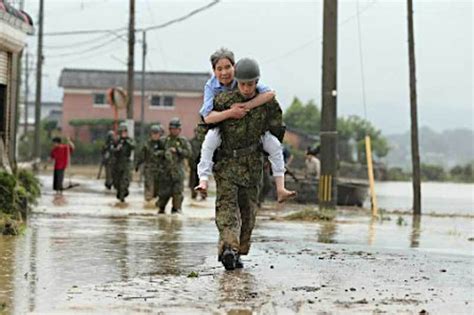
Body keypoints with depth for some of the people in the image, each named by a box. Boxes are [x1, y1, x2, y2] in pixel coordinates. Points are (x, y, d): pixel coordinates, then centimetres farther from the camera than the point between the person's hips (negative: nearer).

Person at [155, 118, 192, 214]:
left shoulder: (183, 141, 6)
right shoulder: (164, 141, 10)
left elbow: (188, 153, -3)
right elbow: (158, 153, 12)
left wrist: (177, 150, -13)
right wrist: (164, 153, -8)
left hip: (178, 170, -1)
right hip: (166, 170, 1)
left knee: (177, 192, -6)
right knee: (164, 191, 2)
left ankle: (176, 209, 4)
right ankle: (161, 209, 20)